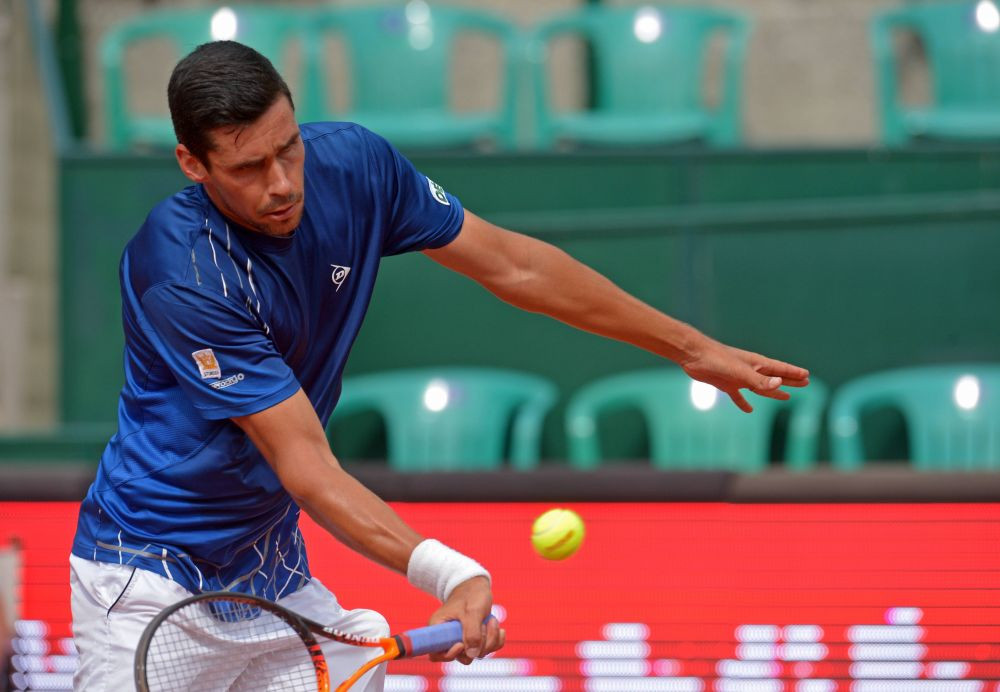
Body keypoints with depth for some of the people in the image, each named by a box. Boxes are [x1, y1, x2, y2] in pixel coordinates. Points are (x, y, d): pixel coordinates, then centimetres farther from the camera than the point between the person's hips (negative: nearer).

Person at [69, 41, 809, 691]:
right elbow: (304, 465, -29)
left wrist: (691, 347, 8)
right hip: (151, 565, -6)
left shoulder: (352, 164, -9)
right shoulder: (181, 276, -28)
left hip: (269, 562, 7)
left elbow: (509, 264, 4)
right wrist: (450, 573, -40)